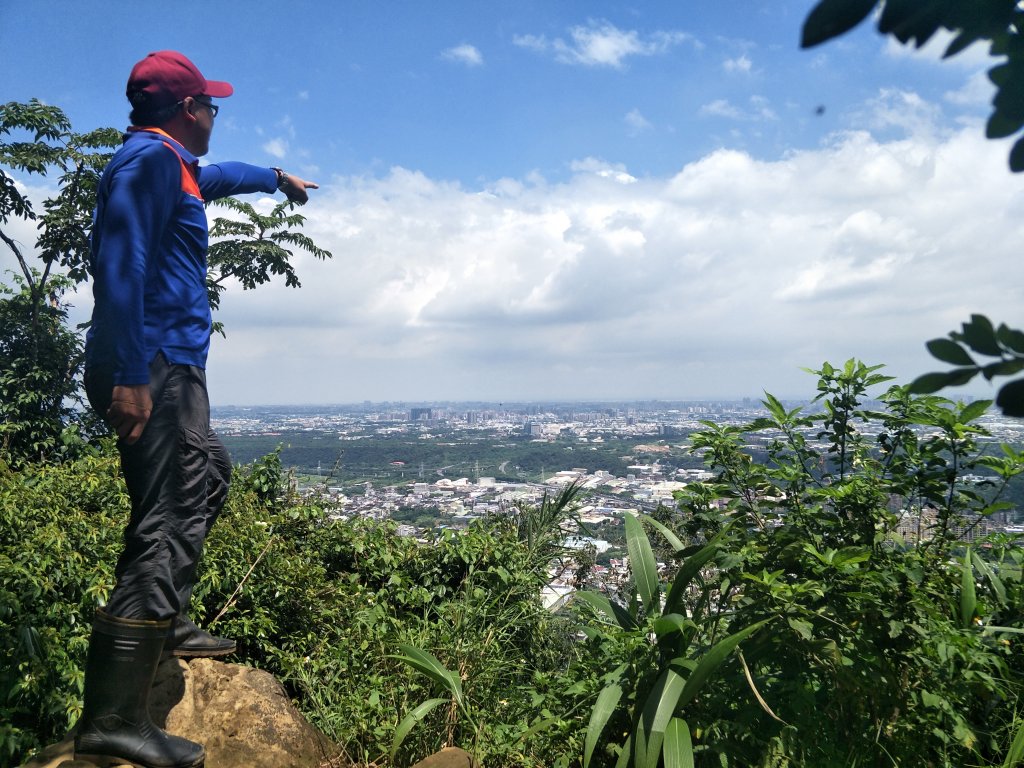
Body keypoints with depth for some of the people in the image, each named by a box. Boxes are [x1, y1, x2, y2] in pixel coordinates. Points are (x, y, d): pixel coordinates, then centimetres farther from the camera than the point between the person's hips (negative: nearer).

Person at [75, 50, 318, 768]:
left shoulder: (176, 167, 23)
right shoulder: (150, 158, -8)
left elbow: (218, 176, 47)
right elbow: (123, 265, -20)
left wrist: (277, 178, 65)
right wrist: (130, 376, -28)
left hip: (170, 366, 11)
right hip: (155, 365, -11)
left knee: (208, 472, 25)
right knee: (168, 520, -16)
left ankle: (168, 623, 32)